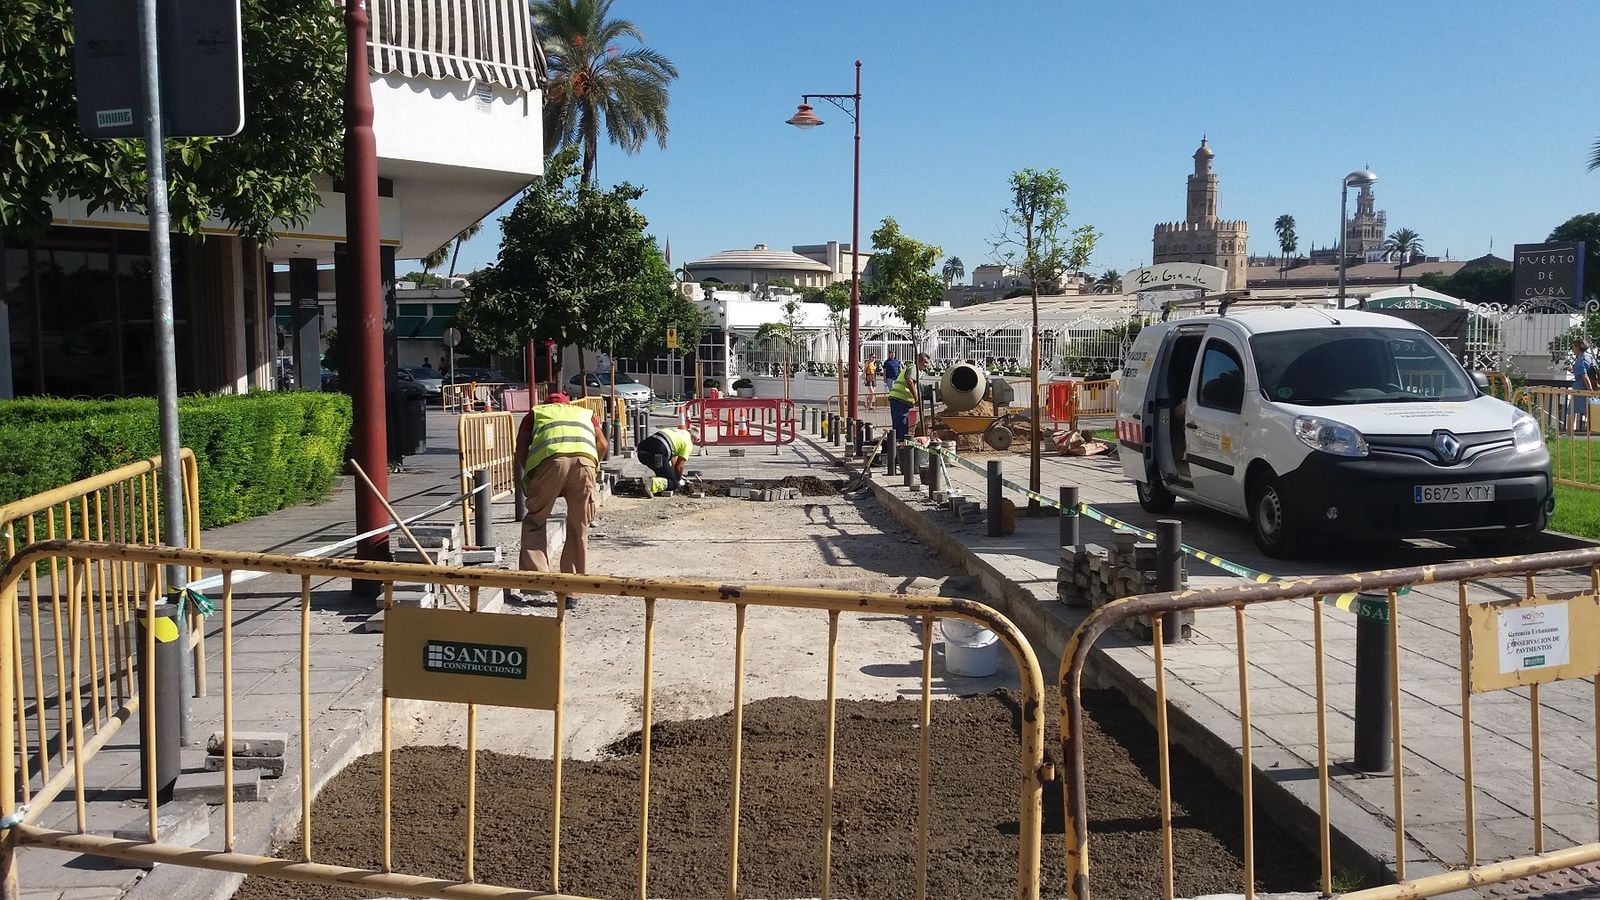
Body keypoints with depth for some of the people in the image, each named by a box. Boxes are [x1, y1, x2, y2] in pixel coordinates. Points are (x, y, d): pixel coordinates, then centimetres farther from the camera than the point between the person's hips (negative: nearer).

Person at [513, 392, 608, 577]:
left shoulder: (535, 413, 35)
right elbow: (602, 444, 22)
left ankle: (535, 575, 1)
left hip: (550, 459, -1)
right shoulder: (586, 413, 39)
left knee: (534, 521, 11)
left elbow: (521, 447, 18)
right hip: (585, 459, 2)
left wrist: (528, 474, 28)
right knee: (579, 526, 14)